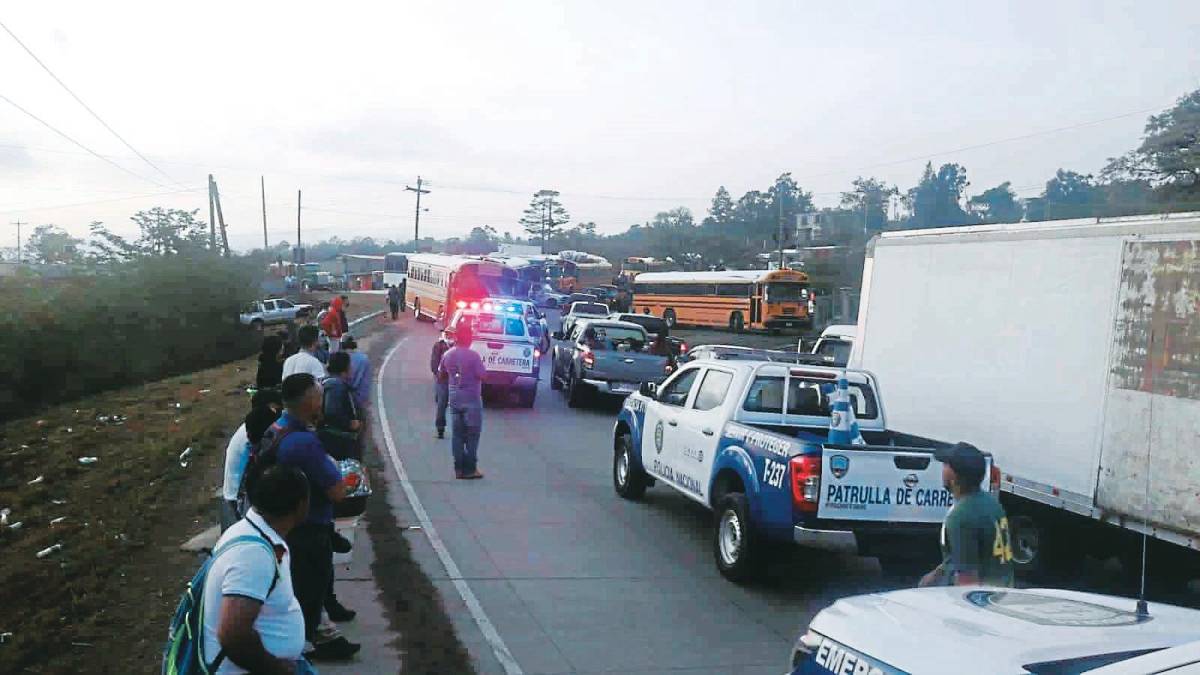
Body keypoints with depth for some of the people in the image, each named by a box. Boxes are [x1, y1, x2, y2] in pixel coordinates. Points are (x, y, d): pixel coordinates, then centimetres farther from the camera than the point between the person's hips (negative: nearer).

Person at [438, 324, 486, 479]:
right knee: (472, 434, 2)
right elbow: (482, 374, -17)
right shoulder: (472, 355, -17)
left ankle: (459, 469, 12)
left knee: (457, 433, 10)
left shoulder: (448, 355, 2)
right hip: (471, 398, -6)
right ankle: (469, 469, 1)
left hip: (454, 397, 6)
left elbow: (441, 372, 14)